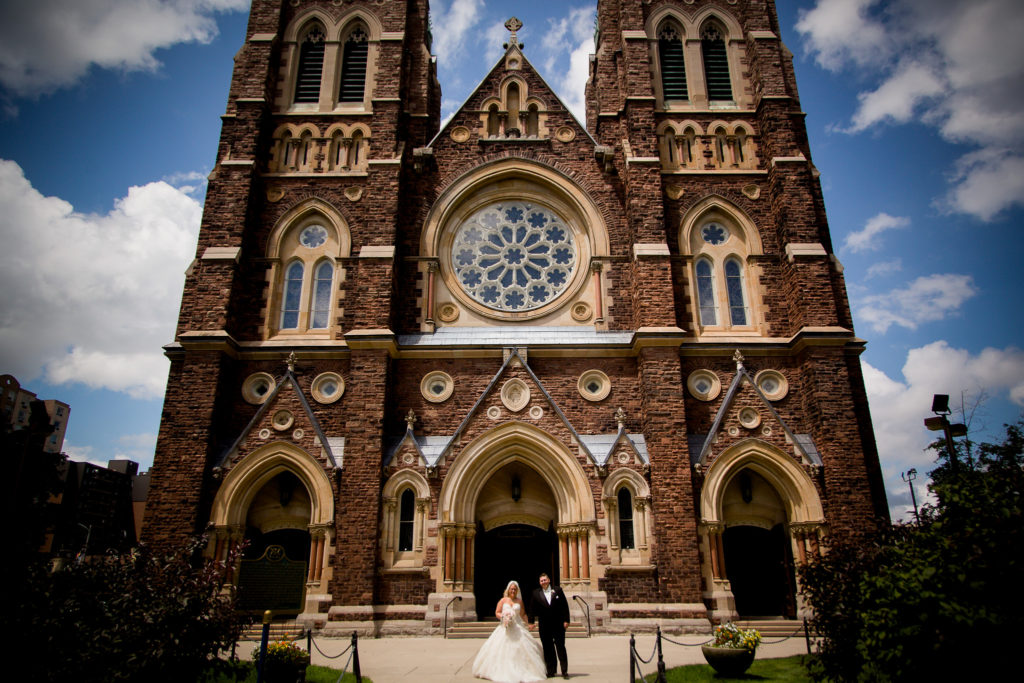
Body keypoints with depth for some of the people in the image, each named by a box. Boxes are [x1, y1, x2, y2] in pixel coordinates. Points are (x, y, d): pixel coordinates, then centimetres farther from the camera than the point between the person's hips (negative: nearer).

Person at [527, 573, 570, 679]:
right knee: (547, 649, 6)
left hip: (558, 624, -1)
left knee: (560, 647, 1)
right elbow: (532, 609, 4)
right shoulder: (536, 593, 3)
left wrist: (566, 620, -4)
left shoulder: (557, 590, 2)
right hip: (544, 626, 1)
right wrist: (531, 622, -2)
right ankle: (550, 671, 14)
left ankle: (564, 671, 6)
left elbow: (565, 605, 1)